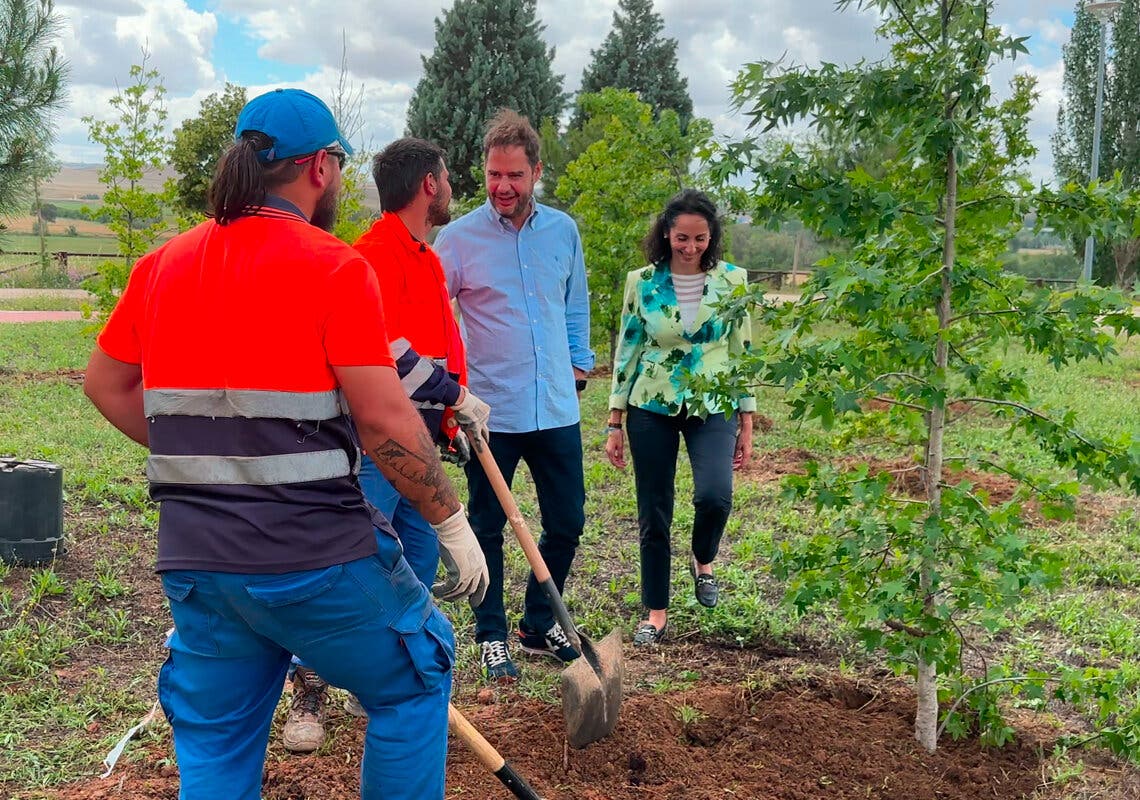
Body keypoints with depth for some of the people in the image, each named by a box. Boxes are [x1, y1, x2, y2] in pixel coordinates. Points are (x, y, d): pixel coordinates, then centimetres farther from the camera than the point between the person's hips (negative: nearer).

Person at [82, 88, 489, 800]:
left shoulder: (162, 264, 7)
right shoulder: (333, 266, -11)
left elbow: (106, 384, 17)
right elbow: (384, 418, -16)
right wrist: (452, 521, -6)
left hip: (194, 557, 6)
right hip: (315, 556, -6)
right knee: (414, 682, 17)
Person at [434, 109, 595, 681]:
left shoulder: (563, 231, 6)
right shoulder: (458, 237, -6)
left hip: (557, 410, 4)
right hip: (490, 412, -3)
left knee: (566, 524, 11)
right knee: (488, 528, 8)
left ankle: (539, 626, 30)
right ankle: (491, 636, 24)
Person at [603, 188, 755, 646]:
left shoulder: (732, 281, -1)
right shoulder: (642, 282, -2)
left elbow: (742, 351, 5)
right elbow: (626, 351, 3)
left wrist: (747, 422, 3)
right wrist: (614, 424, 1)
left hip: (712, 406, 0)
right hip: (652, 407, 1)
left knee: (714, 495, -22)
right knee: (653, 515, 4)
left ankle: (703, 561, 12)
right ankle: (656, 613, 20)